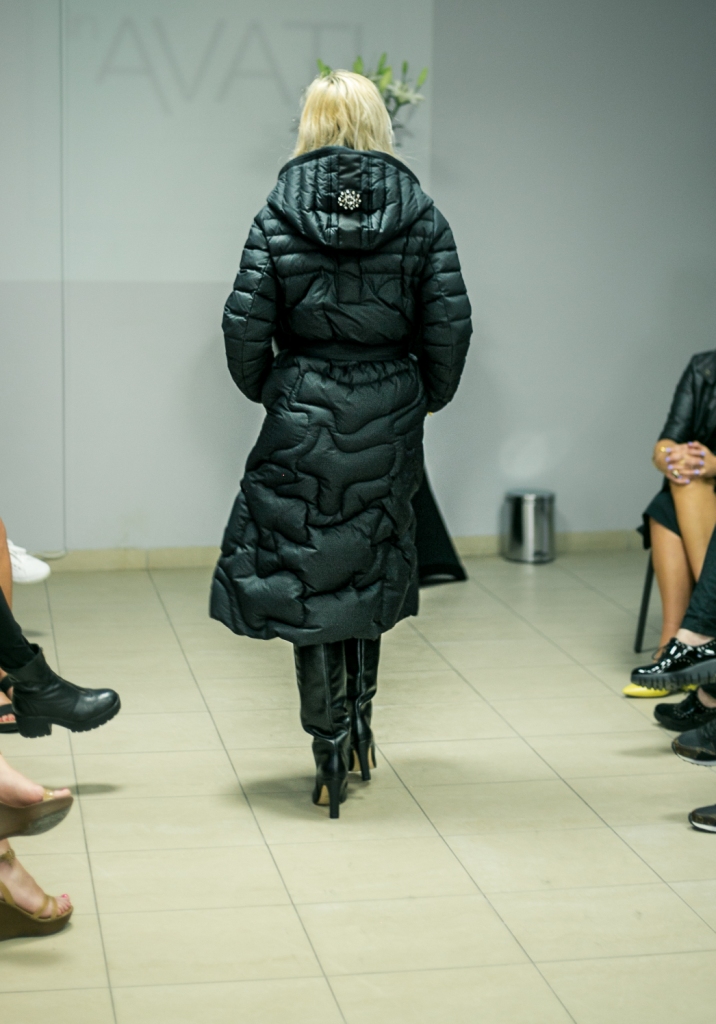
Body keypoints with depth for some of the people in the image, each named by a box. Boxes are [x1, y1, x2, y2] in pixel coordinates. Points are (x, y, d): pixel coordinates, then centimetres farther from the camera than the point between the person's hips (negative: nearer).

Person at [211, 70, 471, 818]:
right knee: (370, 569, 21)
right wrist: (427, 398, 14)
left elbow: (245, 327, -8)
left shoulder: (279, 215, -5)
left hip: (303, 417, -2)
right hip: (389, 419, 2)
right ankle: (359, 726, 29)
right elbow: (449, 325, -3)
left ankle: (331, 762, 9)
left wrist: (263, 388, 11)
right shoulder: (421, 216, -1)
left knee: (305, 579, 6)